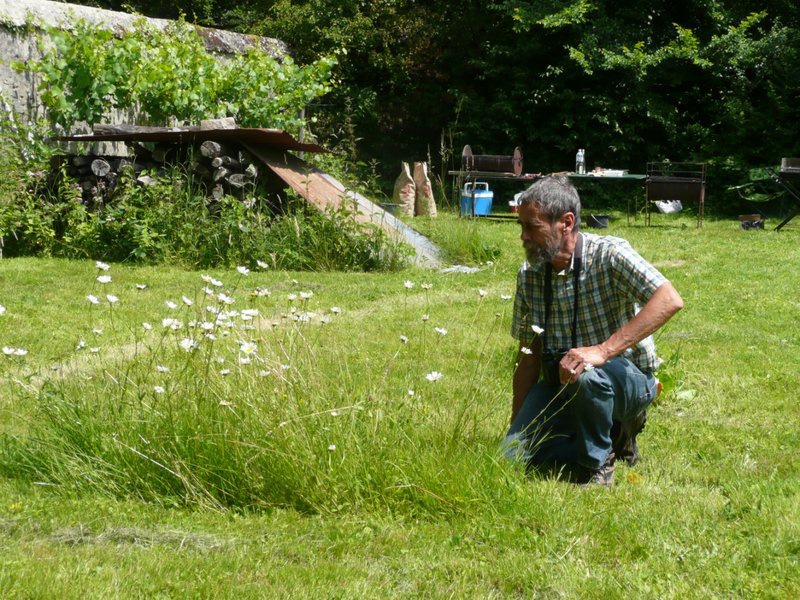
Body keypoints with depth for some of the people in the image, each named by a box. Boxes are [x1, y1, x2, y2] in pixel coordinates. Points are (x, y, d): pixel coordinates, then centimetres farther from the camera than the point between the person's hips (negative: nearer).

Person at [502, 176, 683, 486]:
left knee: (585, 375, -38)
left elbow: (669, 300, -32)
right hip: (560, 383, 6)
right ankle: (613, 434, 10)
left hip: (627, 377, -6)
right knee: (514, 454, -14)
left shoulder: (609, 254, -17)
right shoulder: (529, 275, 1)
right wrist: (516, 431, 4)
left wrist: (603, 351, -40)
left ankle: (597, 463, -9)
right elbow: (529, 357, 6)